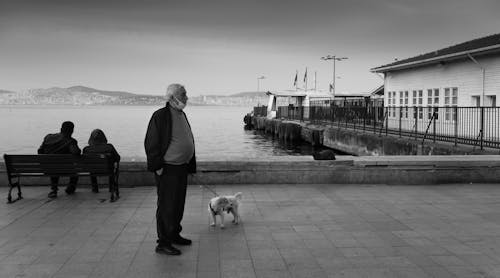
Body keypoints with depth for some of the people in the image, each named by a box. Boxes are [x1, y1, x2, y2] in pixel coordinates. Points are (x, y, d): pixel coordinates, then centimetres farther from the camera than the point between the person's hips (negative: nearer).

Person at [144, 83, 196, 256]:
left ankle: (174, 235, 31)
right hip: (167, 169, -9)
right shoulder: (160, 116, -14)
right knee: (166, 206, -3)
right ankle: (163, 243, 5)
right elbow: (150, 143, -16)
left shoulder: (182, 115, 13)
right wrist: (158, 166, -17)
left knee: (179, 204, 17)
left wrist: (189, 164, 18)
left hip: (181, 167, 9)